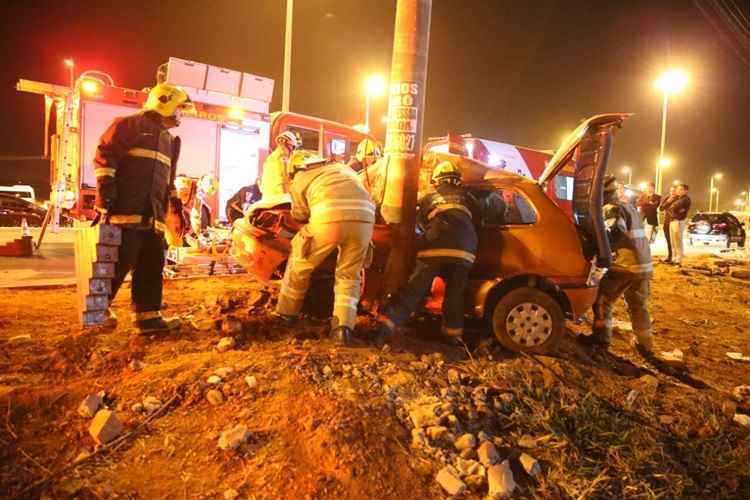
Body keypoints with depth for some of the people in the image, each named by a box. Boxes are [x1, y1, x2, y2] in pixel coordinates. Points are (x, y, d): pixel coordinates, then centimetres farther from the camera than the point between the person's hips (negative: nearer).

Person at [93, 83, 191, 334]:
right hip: (126, 208, -8)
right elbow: (104, 157, -7)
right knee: (120, 262, -6)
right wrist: (105, 196, -14)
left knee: (152, 265, 4)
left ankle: (148, 316, 8)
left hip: (153, 214, 8)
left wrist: (177, 204, 23)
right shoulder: (130, 125, 1)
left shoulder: (170, 140, 25)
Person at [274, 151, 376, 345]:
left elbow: (300, 215, 25)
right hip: (364, 218, 4)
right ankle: (344, 326, 6)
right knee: (349, 276, 20)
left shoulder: (299, 178, 26)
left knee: (300, 264, 21)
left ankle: (286, 313, 33)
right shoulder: (342, 168, 38)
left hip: (329, 219, -3)